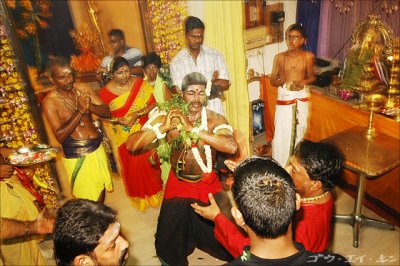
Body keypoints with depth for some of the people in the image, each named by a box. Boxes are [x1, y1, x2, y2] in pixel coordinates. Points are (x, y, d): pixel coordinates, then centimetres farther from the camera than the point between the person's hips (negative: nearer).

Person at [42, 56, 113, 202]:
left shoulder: (83, 89, -4)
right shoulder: (49, 101, -15)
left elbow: (106, 112, -5)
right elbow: (60, 136, -22)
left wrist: (89, 106, -26)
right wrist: (80, 111, -30)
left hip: (97, 147, 4)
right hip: (75, 155, -4)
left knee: (101, 187, 20)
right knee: (86, 197, 8)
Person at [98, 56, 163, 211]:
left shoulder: (140, 84, -9)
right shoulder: (105, 92, -10)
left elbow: (152, 104, -8)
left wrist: (137, 114, -23)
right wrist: (117, 120, -21)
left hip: (143, 132, 1)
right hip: (123, 137, 0)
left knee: (148, 162, 12)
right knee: (132, 166, 11)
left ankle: (154, 191, 38)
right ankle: (139, 196, 36)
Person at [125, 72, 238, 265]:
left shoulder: (215, 119, -16)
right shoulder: (168, 118, -13)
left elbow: (232, 147, -36)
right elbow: (131, 145, -19)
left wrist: (193, 128, -36)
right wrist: (163, 127, -31)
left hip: (207, 184, -1)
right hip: (178, 185, 1)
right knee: (169, 244, 15)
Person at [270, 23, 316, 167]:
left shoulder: (308, 56, -4)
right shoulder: (279, 57, -6)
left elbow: (312, 76, 8)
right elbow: (272, 80, 0)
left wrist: (303, 82, -13)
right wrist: (283, 81, -22)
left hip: (301, 97, 2)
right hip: (284, 97, -1)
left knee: (300, 130, 12)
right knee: (282, 132, 0)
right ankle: (280, 165, 15)